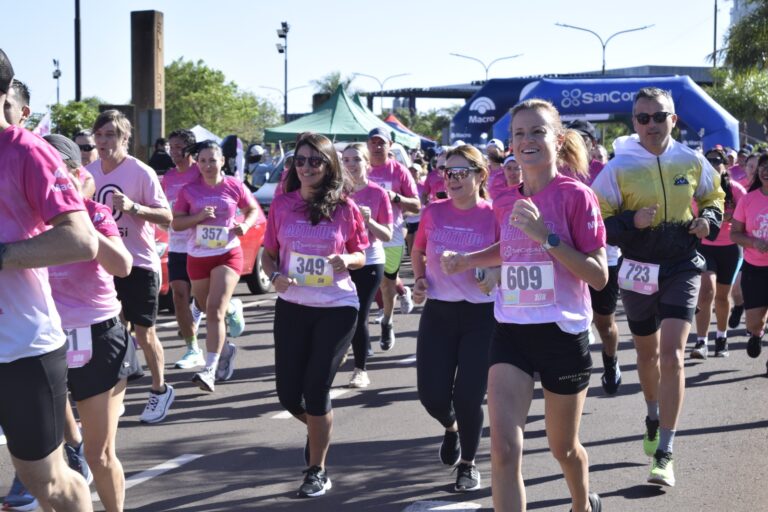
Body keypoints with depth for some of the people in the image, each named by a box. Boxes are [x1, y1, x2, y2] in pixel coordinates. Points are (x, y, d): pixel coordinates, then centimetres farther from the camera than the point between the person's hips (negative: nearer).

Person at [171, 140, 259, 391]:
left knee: (215, 311, -16)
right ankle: (225, 348, 43)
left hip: (228, 255, -3)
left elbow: (254, 210, 11)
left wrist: (245, 225, -10)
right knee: (210, 311, 16)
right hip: (197, 256, 3)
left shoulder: (234, 186, -2)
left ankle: (210, 370, -20)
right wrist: (198, 217, -17)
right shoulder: (189, 190, 0)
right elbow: (176, 223, 0)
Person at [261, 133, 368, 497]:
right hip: (291, 307, 3)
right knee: (288, 392, 6)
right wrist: (275, 276, -13)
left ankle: (317, 471, 14)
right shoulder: (282, 205, -1)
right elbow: (268, 253, 7)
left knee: (316, 388, -4)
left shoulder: (344, 208, -6)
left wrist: (348, 260, -17)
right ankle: (318, 429, 42)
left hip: (337, 308, -3)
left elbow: (361, 254, 4)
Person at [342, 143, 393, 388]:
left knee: (359, 317, -4)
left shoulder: (377, 193, -5)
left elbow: (387, 235, -5)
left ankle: (361, 371, 10)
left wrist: (369, 221, -22)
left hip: (370, 263, -2)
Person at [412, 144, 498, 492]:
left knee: (468, 397, -5)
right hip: (438, 312, 3)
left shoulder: (494, 216, -8)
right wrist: (419, 279, 2)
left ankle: (468, 464, 23)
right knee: (431, 395, 0)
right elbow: (418, 251, 19)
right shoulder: (433, 212, 1)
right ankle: (451, 428, 39)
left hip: (481, 315, -3)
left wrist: (495, 277, -23)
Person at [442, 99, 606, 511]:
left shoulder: (576, 196, -11)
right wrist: (467, 260, 9)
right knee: (503, 446, -12)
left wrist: (546, 237, -23)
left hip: (563, 333, -3)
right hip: (510, 331, 3)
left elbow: (600, 276, -15)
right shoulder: (504, 203, 4)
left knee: (563, 446, 16)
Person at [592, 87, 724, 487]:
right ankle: (654, 416, 48)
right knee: (648, 354, 17)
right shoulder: (619, 168, -8)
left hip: (682, 267, -1)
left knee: (672, 355, -14)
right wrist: (631, 222, -24)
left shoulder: (692, 162, -3)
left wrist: (708, 220, -7)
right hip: (638, 271, 1)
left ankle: (664, 454, -9)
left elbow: (713, 198, 15)